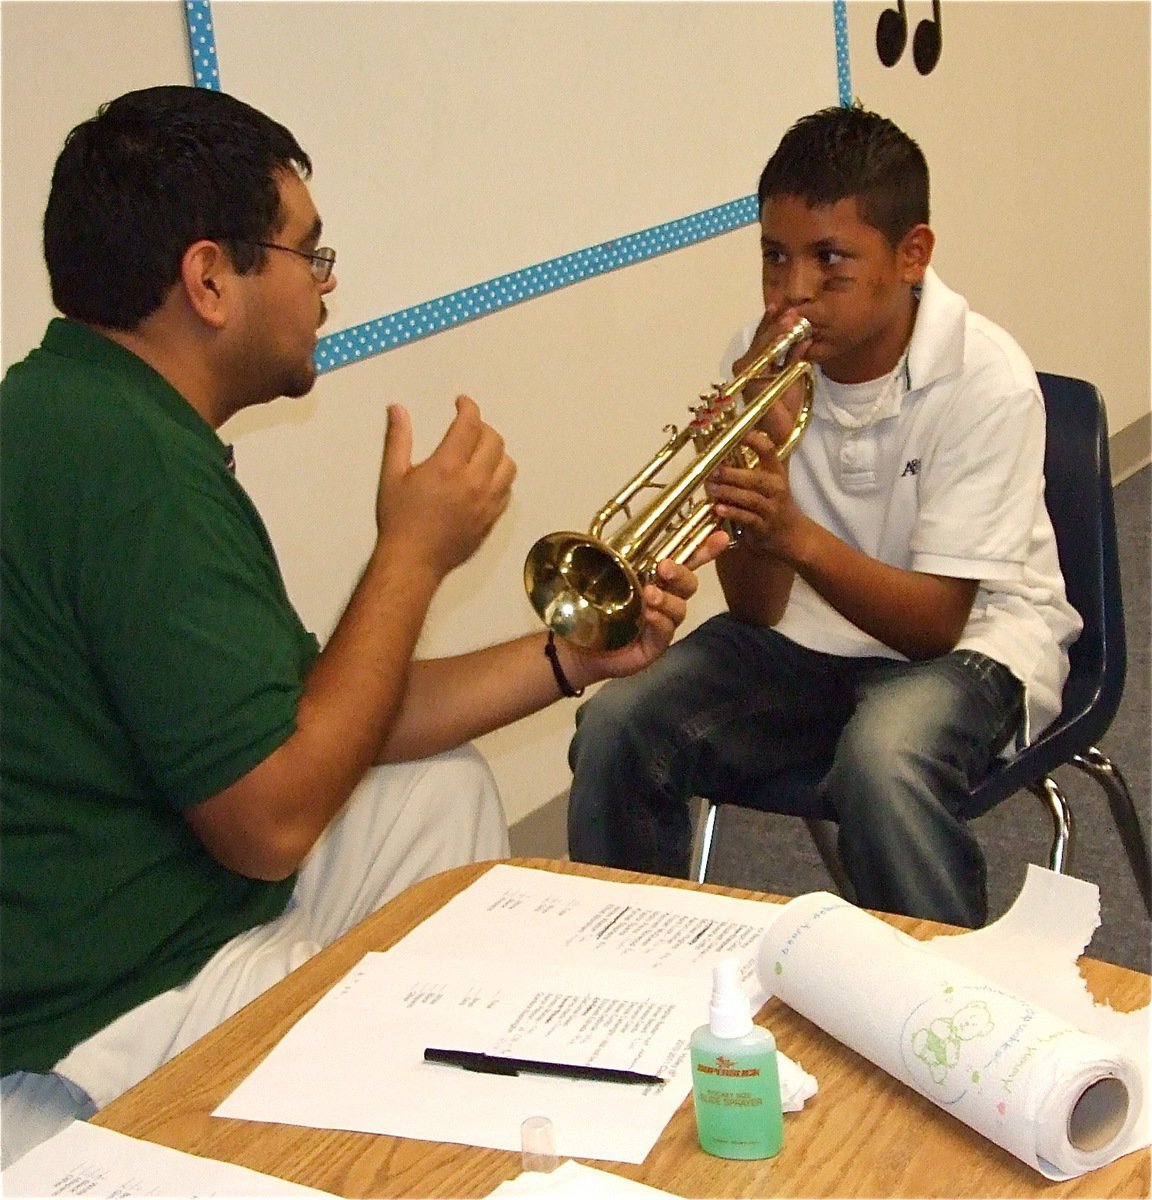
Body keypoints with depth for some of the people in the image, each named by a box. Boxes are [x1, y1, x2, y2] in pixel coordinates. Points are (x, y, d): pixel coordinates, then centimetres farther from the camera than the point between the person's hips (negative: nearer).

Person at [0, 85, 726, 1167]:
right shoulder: (131, 462, -26)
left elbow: (309, 709, 8)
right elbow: (276, 817, -24)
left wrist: (573, 659, 6)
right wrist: (414, 553, -14)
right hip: (88, 1044, -10)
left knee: (441, 787, 20)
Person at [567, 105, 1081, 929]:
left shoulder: (985, 380, -21)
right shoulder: (765, 363, -10)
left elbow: (935, 623, -23)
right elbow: (757, 611, -10)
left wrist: (796, 534, -39)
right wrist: (758, 451, -28)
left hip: (966, 639, -4)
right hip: (807, 634, 4)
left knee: (883, 760, -36)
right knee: (616, 728, -18)